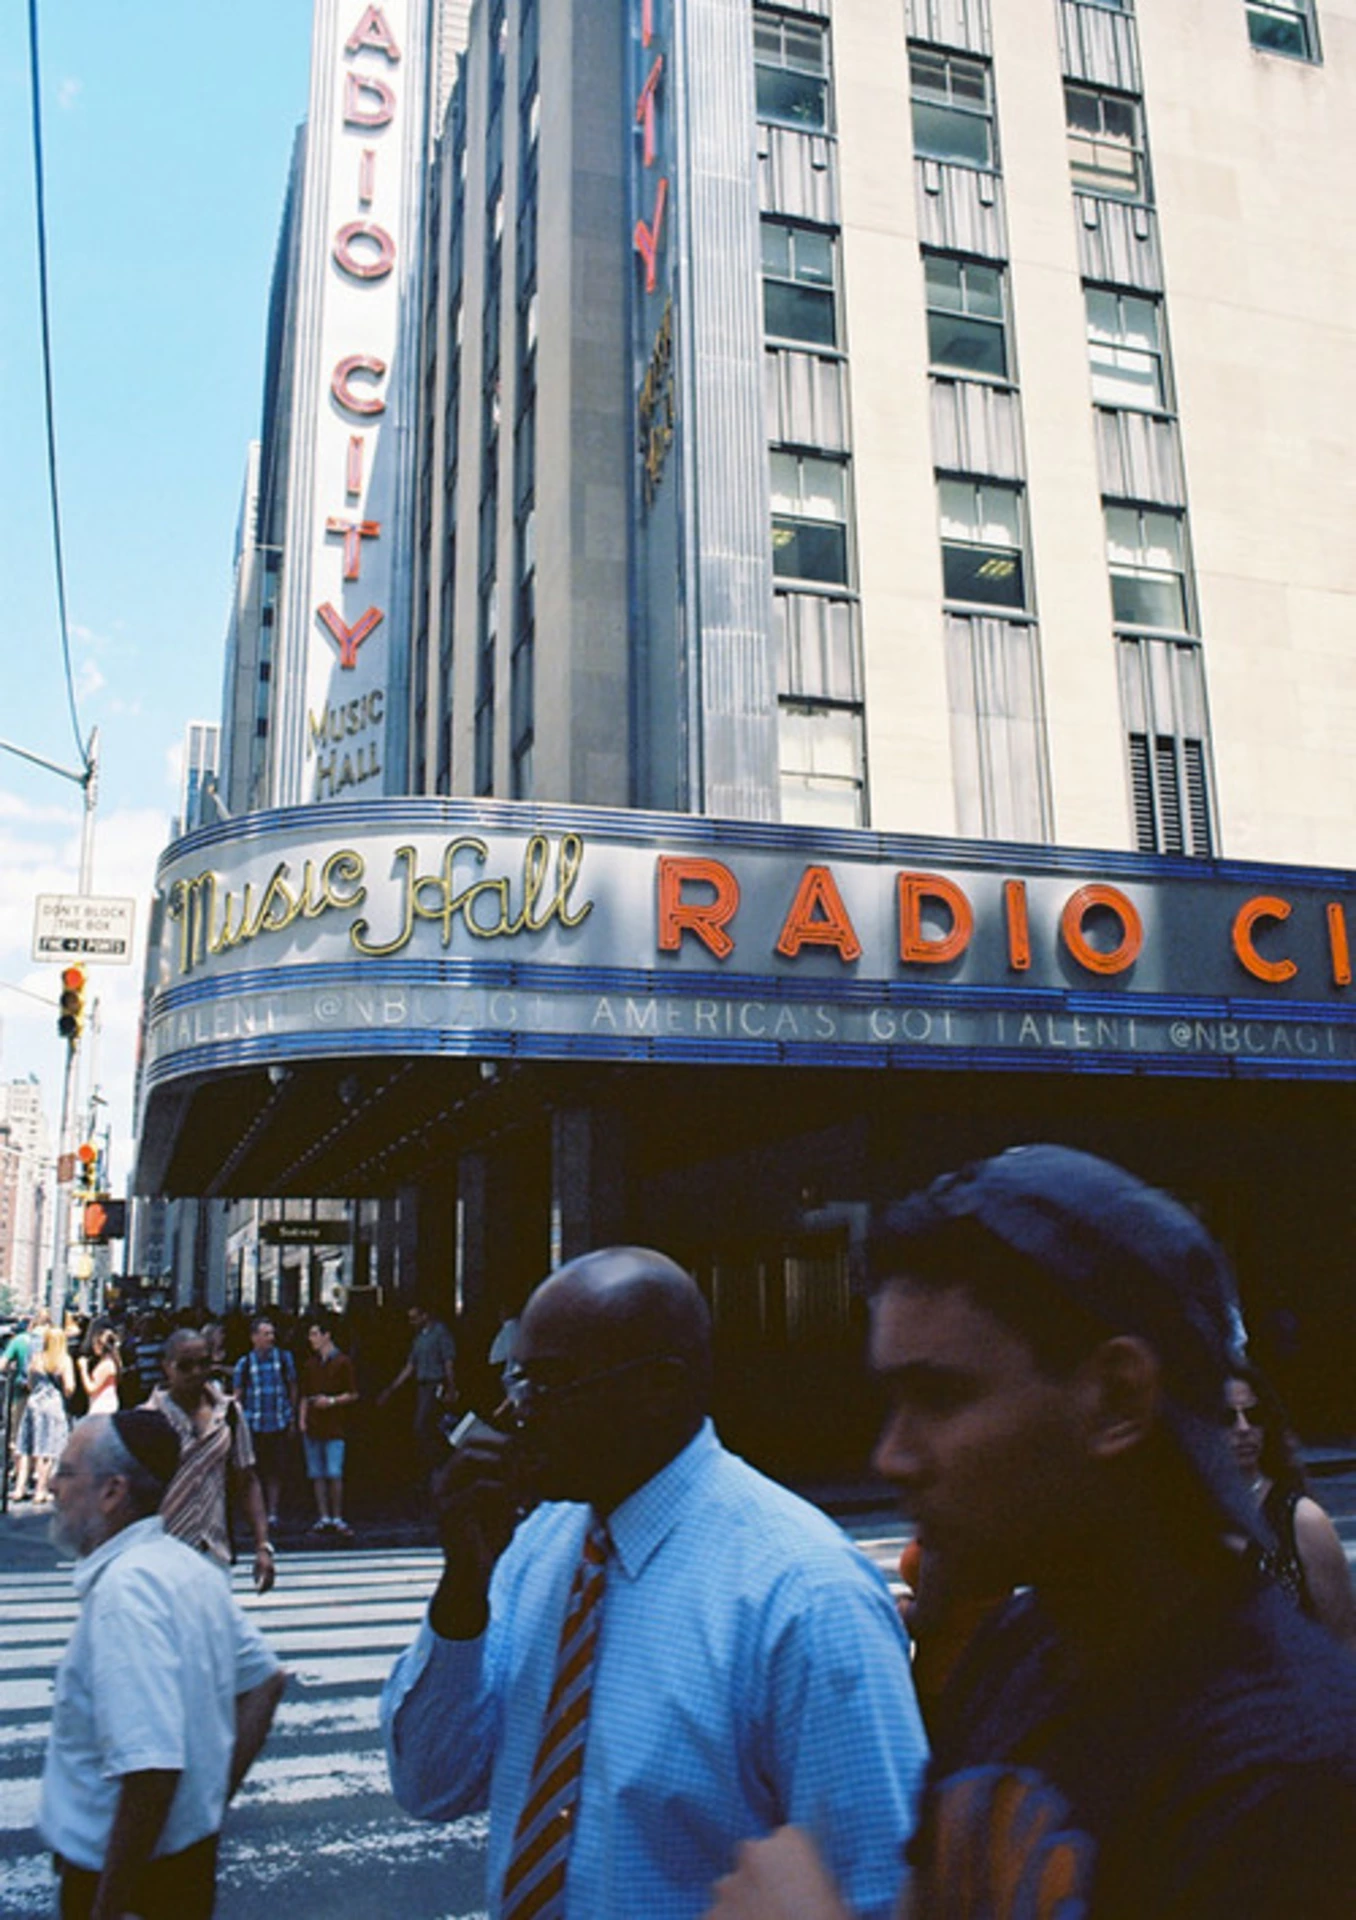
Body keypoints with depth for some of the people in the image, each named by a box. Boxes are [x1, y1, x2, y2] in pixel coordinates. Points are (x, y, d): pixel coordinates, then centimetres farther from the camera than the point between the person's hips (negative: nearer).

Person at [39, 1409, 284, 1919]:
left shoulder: (123, 1591, -25)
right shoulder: (185, 1565, 2)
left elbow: (151, 1771, -31)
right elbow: (265, 1682, 11)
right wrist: (214, 1798, 11)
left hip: (126, 1872, -8)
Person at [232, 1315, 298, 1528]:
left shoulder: (284, 1357, 3)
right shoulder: (244, 1363, -1)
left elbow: (292, 1388, 10)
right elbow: (237, 1395, 5)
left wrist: (292, 1420, 10)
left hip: (279, 1424, 1)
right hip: (254, 1426, -1)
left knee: (276, 1470, 4)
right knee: (255, 1471, 3)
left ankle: (272, 1513, 14)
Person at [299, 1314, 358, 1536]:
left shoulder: (342, 1362, -2)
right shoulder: (309, 1364, 13)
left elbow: (353, 1395, -1)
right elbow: (305, 1396, 19)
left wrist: (332, 1401, -14)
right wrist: (302, 1420, 7)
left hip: (334, 1427, -5)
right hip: (312, 1426, 5)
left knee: (334, 1474, -8)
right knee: (317, 1474, 6)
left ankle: (337, 1518, 1)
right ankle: (324, 1517, 14)